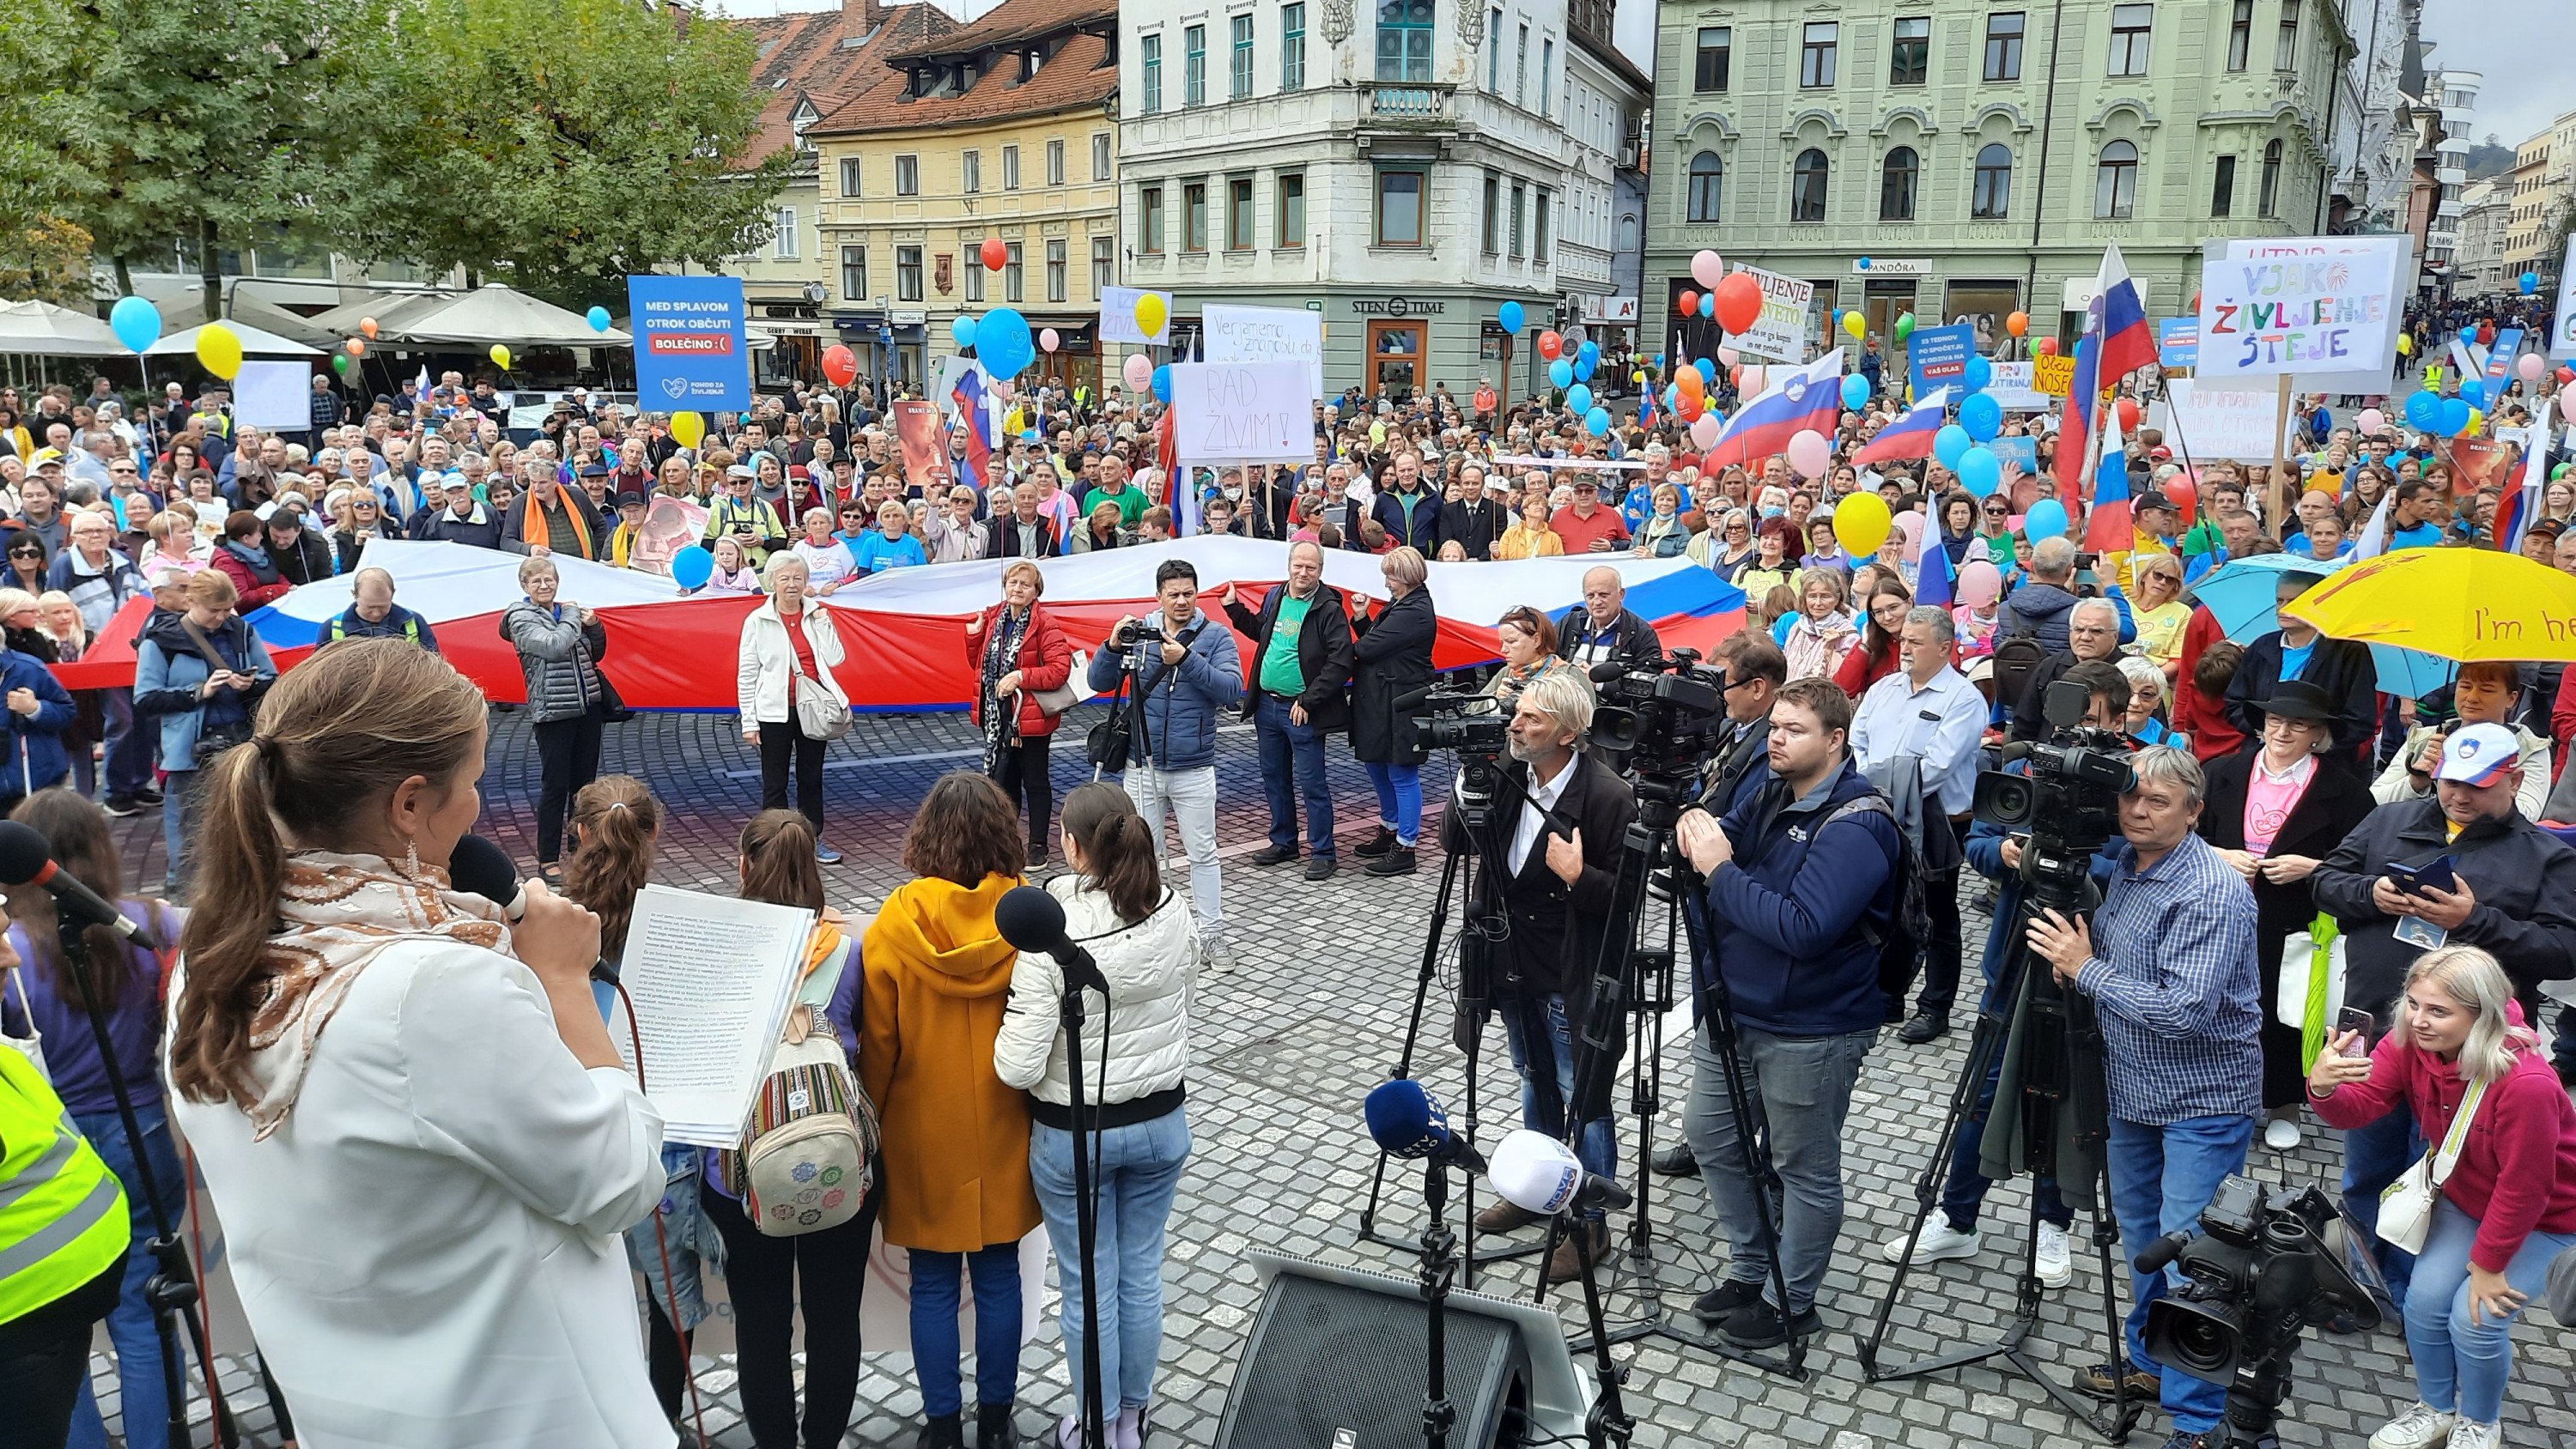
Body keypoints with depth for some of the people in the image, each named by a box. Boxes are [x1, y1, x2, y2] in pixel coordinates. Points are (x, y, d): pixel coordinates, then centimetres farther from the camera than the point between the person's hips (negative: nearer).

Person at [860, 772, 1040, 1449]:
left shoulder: (896, 924, -16)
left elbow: (878, 1044, -8)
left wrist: (875, 1124, 8)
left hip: (924, 1136, -1)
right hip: (1002, 1135, 1)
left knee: (933, 1286, 13)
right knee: (999, 1278, 15)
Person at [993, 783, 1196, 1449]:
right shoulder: (1173, 913, -11)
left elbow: (1019, 1067, -23)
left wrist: (1006, 1027, -5)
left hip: (1073, 1133, -4)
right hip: (1161, 1122, 4)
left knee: (1087, 1286, 14)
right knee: (1141, 1273, 20)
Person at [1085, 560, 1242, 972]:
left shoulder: (1215, 636, -2)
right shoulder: (1139, 633, 4)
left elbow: (1232, 689, -16)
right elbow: (1098, 682, 2)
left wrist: (1187, 659, -25)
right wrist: (1113, 646, -15)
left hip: (1193, 768, -2)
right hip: (1142, 765, 2)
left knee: (1203, 854, 5)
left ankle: (1212, 935, 14)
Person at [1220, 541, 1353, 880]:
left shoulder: (1329, 610, -14)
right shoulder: (1274, 598, 7)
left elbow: (1340, 664, -18)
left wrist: (1308, 702, -18)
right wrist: (1233, 607, 17)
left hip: (1301, 712, -7)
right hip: (1267, 705, 7)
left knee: (1311, 782, -3)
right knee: (1274, 777, 18)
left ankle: (1323, 853, 7)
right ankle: (1283, 842, 33)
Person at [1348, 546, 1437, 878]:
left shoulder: (1414, 612, -19)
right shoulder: (1401, 605, 13)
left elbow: (1367, 648, -21)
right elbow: (1375, 642, 12)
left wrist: (1353, 647, -1)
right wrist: (1361, 617, -2)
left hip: (1400, 704, -11)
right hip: (1380, 700, 11)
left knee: (1401, 774, -3)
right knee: (1377, 765, 20)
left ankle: (1405, 849, 5)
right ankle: (1390, 829, 36)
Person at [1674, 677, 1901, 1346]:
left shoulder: (1856, 826, -21)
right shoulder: (1772, 794, 4)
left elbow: (1803, 928, -31)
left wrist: (1722, 869, -27)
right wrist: (1696, 833, -14)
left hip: (1810, 1032, -8)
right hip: (1735, 1010, 9)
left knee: (1805, 1169, 9)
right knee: (1709, 1135, 18)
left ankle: (1792, 1302, 28)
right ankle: (1752, 1269, 38)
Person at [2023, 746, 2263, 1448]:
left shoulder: (2214, 893, -23)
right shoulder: (2120, 864, 2)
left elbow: (2186, 1010, -30)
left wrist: (2087, 968, -22)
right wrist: (2069, 958, -5)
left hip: (2202, 1100, -8)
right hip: (2132, 1091, 8)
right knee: (2141, 1235, 20)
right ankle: (2149, 1362, 38)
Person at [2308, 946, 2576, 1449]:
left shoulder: (2526, 1082, -37)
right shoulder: (2409, 1043, -20)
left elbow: (2523, 1188, -26)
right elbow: (2359, 1105, -24)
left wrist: (2488, 1265, -14)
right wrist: (2323, 1087, -49)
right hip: (2465, 1198, 5)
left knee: (2475, 1320, -13)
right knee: (2424, 1301, -3)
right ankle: (2435, 1409, 25)